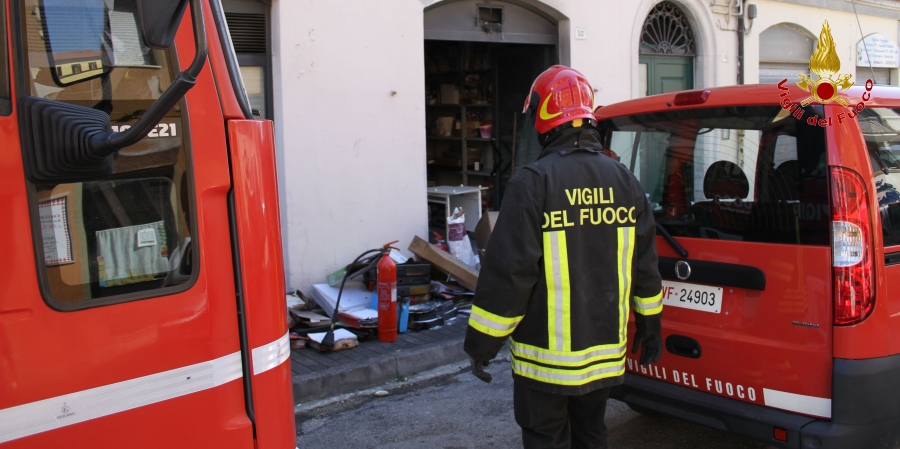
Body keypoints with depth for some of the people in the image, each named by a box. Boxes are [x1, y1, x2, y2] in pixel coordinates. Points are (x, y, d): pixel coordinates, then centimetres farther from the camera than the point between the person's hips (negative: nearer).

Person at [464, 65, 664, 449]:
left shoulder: (533, 182, -16)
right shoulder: (624, 180, 3)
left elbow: (508, 270, -18)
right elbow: (645, 264, 8)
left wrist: (482, 343, -9)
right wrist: (650, 326, 20)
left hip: (547, 354, -6)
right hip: (604, 348, 6)